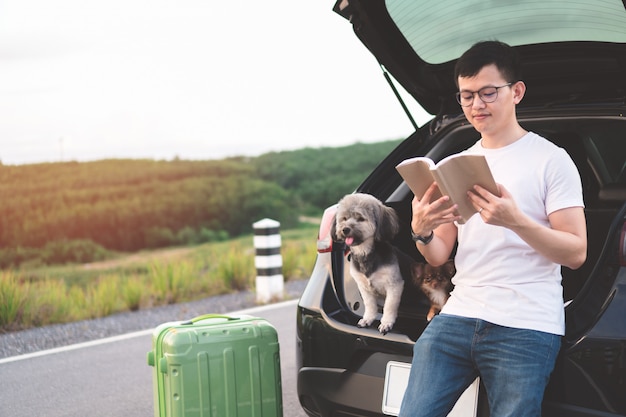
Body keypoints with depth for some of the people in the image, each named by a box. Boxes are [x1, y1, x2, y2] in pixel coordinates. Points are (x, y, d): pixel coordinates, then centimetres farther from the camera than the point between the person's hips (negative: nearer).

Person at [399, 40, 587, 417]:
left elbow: (576, 253, -6)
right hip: (458, 316, 5)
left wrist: (515, 220, -22)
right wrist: (421, 231, -6)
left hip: (526, 329, -4)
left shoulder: (551, 160, 0)